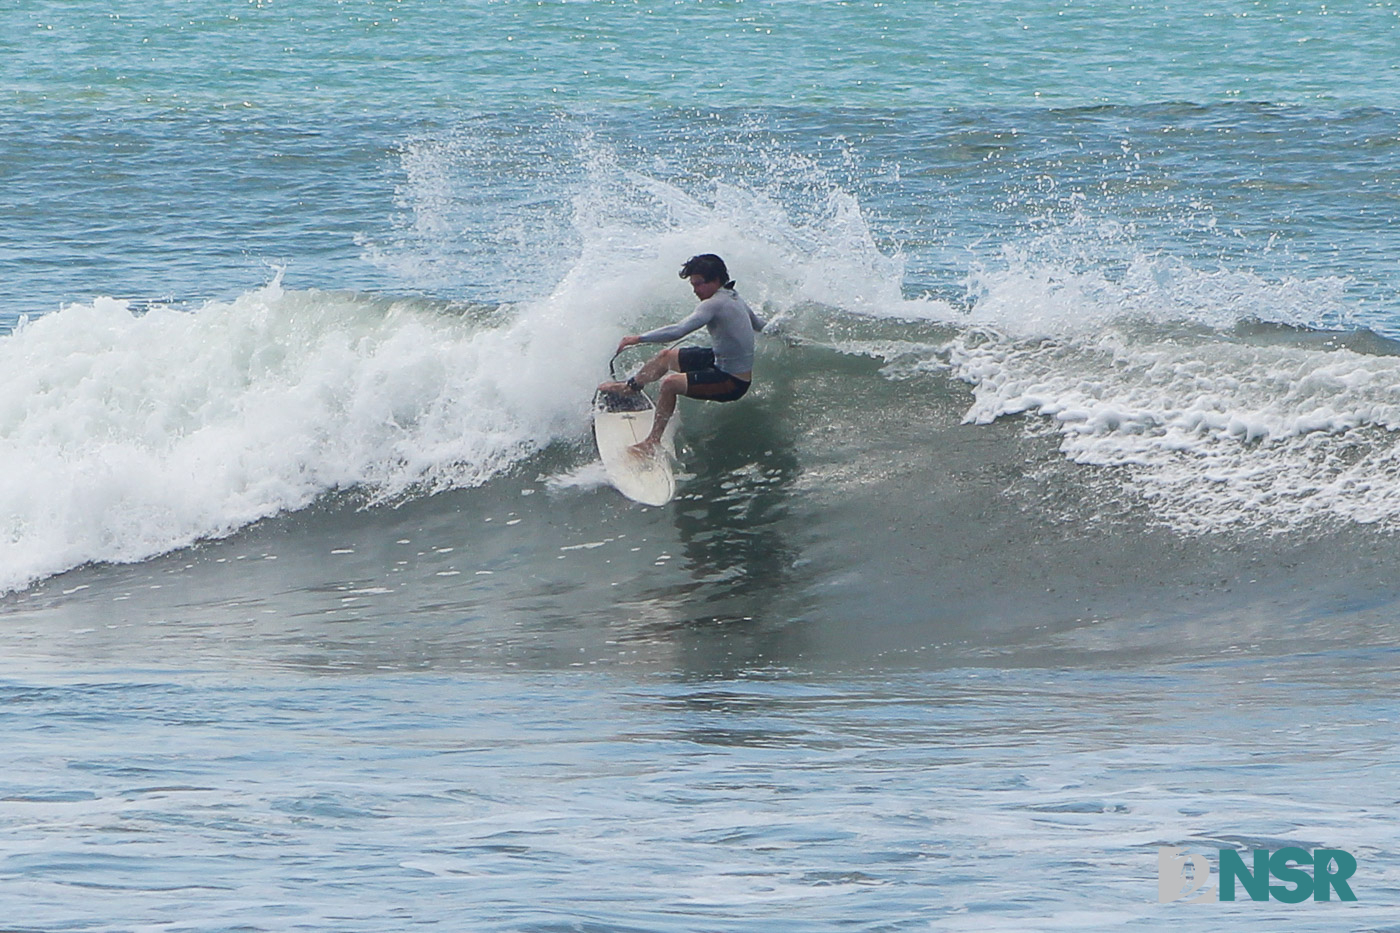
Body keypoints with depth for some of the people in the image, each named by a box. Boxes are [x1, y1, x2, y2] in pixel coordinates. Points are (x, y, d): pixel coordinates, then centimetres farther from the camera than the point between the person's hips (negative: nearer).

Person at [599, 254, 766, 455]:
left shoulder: (714, 304, -26)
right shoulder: (735, 299, 3)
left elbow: (679, 330, -36)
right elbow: (759, 326, 21)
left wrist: (639, 338, -33)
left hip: (732, 382, -10)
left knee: (670, 383, -24)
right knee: (666, 356, 21)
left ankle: (653, 442, -13)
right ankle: (631, 386, 47)